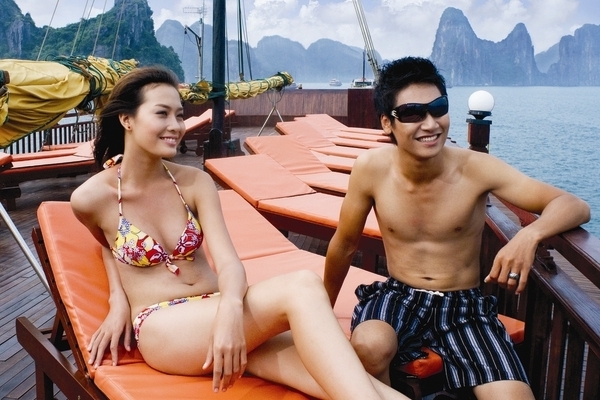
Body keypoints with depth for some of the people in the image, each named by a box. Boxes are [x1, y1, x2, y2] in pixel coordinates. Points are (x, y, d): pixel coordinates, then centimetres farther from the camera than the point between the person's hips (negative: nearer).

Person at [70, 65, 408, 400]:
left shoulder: (196, 182, 3)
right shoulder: (92, 197, -4)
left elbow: (229, 262, -9)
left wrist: (230, 309, -31)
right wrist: (118, 297, 4)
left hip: (217, 313, 4)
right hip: (161, 328, -4)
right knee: (303, 287, -32)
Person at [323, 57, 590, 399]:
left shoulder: (475, 168, -14)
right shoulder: (371, 169, -11)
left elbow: (575, 206, -13)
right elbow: (344, 245, 4)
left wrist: (530, 235, -36)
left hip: (465, 306, 0)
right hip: (398, 297, 0)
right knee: (369, 345, -34)